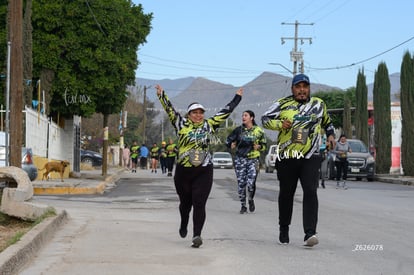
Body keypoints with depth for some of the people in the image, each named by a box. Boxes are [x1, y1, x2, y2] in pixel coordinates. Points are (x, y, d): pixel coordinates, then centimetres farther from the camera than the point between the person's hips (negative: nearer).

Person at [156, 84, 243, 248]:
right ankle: (183, 225, 43)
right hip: (183, 171, 0)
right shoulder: (182, 124, 4)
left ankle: (197, 235, -14)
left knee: (199, 204, -10)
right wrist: (161, 95, -9)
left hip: (204, 171, 0)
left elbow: (225, 112, 15)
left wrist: (237, 98, 20)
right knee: (185, 202, 15)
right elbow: (169, 109, -1)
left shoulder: (209, 125, 8)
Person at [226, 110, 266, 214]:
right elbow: (228, 140, 11)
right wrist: (231, 145, -10)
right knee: (241, 183, 0)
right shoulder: (238, 130, 5)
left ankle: (251, 200, 17)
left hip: (253, 160, -2)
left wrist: (259, 147, -13)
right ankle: (243, 205, 14)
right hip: (240, 159, 2)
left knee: (251, 183, -13)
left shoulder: (259, 130, 2)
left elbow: (264, 145, 8)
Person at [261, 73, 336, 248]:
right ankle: (284, 230, 29)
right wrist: (280, 124, -11)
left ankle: (310, 233, -23)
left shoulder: (319, 104, 13)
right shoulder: (283, 104, 4)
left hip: (310, 157, 0)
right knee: (286, 194, 10)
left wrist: (330, 134, 19)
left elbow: (326, 121, 32)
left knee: (310, 192, -16)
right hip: (286, 157, 0)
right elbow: (264, 119, 5)